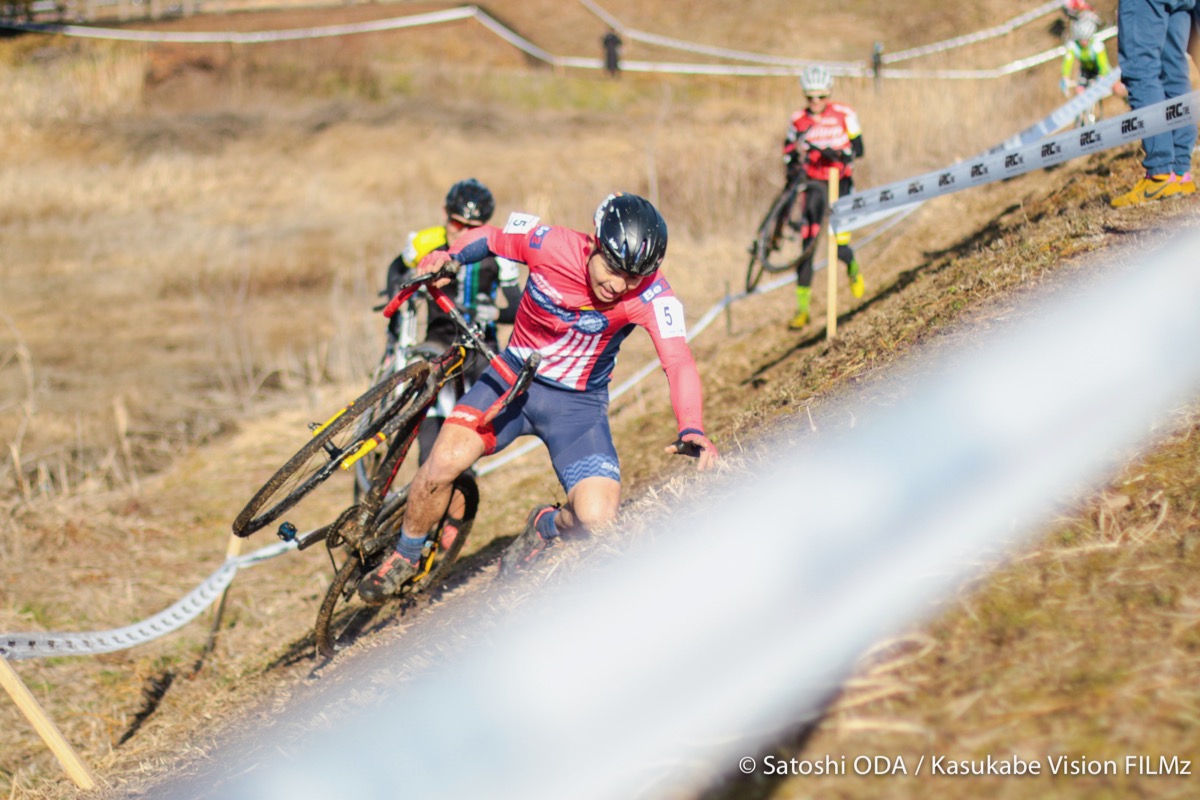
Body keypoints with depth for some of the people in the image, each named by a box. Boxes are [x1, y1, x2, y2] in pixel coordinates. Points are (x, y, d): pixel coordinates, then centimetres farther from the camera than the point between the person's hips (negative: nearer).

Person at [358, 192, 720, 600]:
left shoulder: (651, 294, -24)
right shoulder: (550, 244, -20)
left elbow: (678, 361, -36)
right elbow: (489, 237, -2)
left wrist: (692, 431, -52)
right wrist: (448, 255, -23)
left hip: (578, 402, -1)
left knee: (596, 518, -22)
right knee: (444, 462, -22)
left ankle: (545, 527, 17)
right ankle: (405, 555, 8)